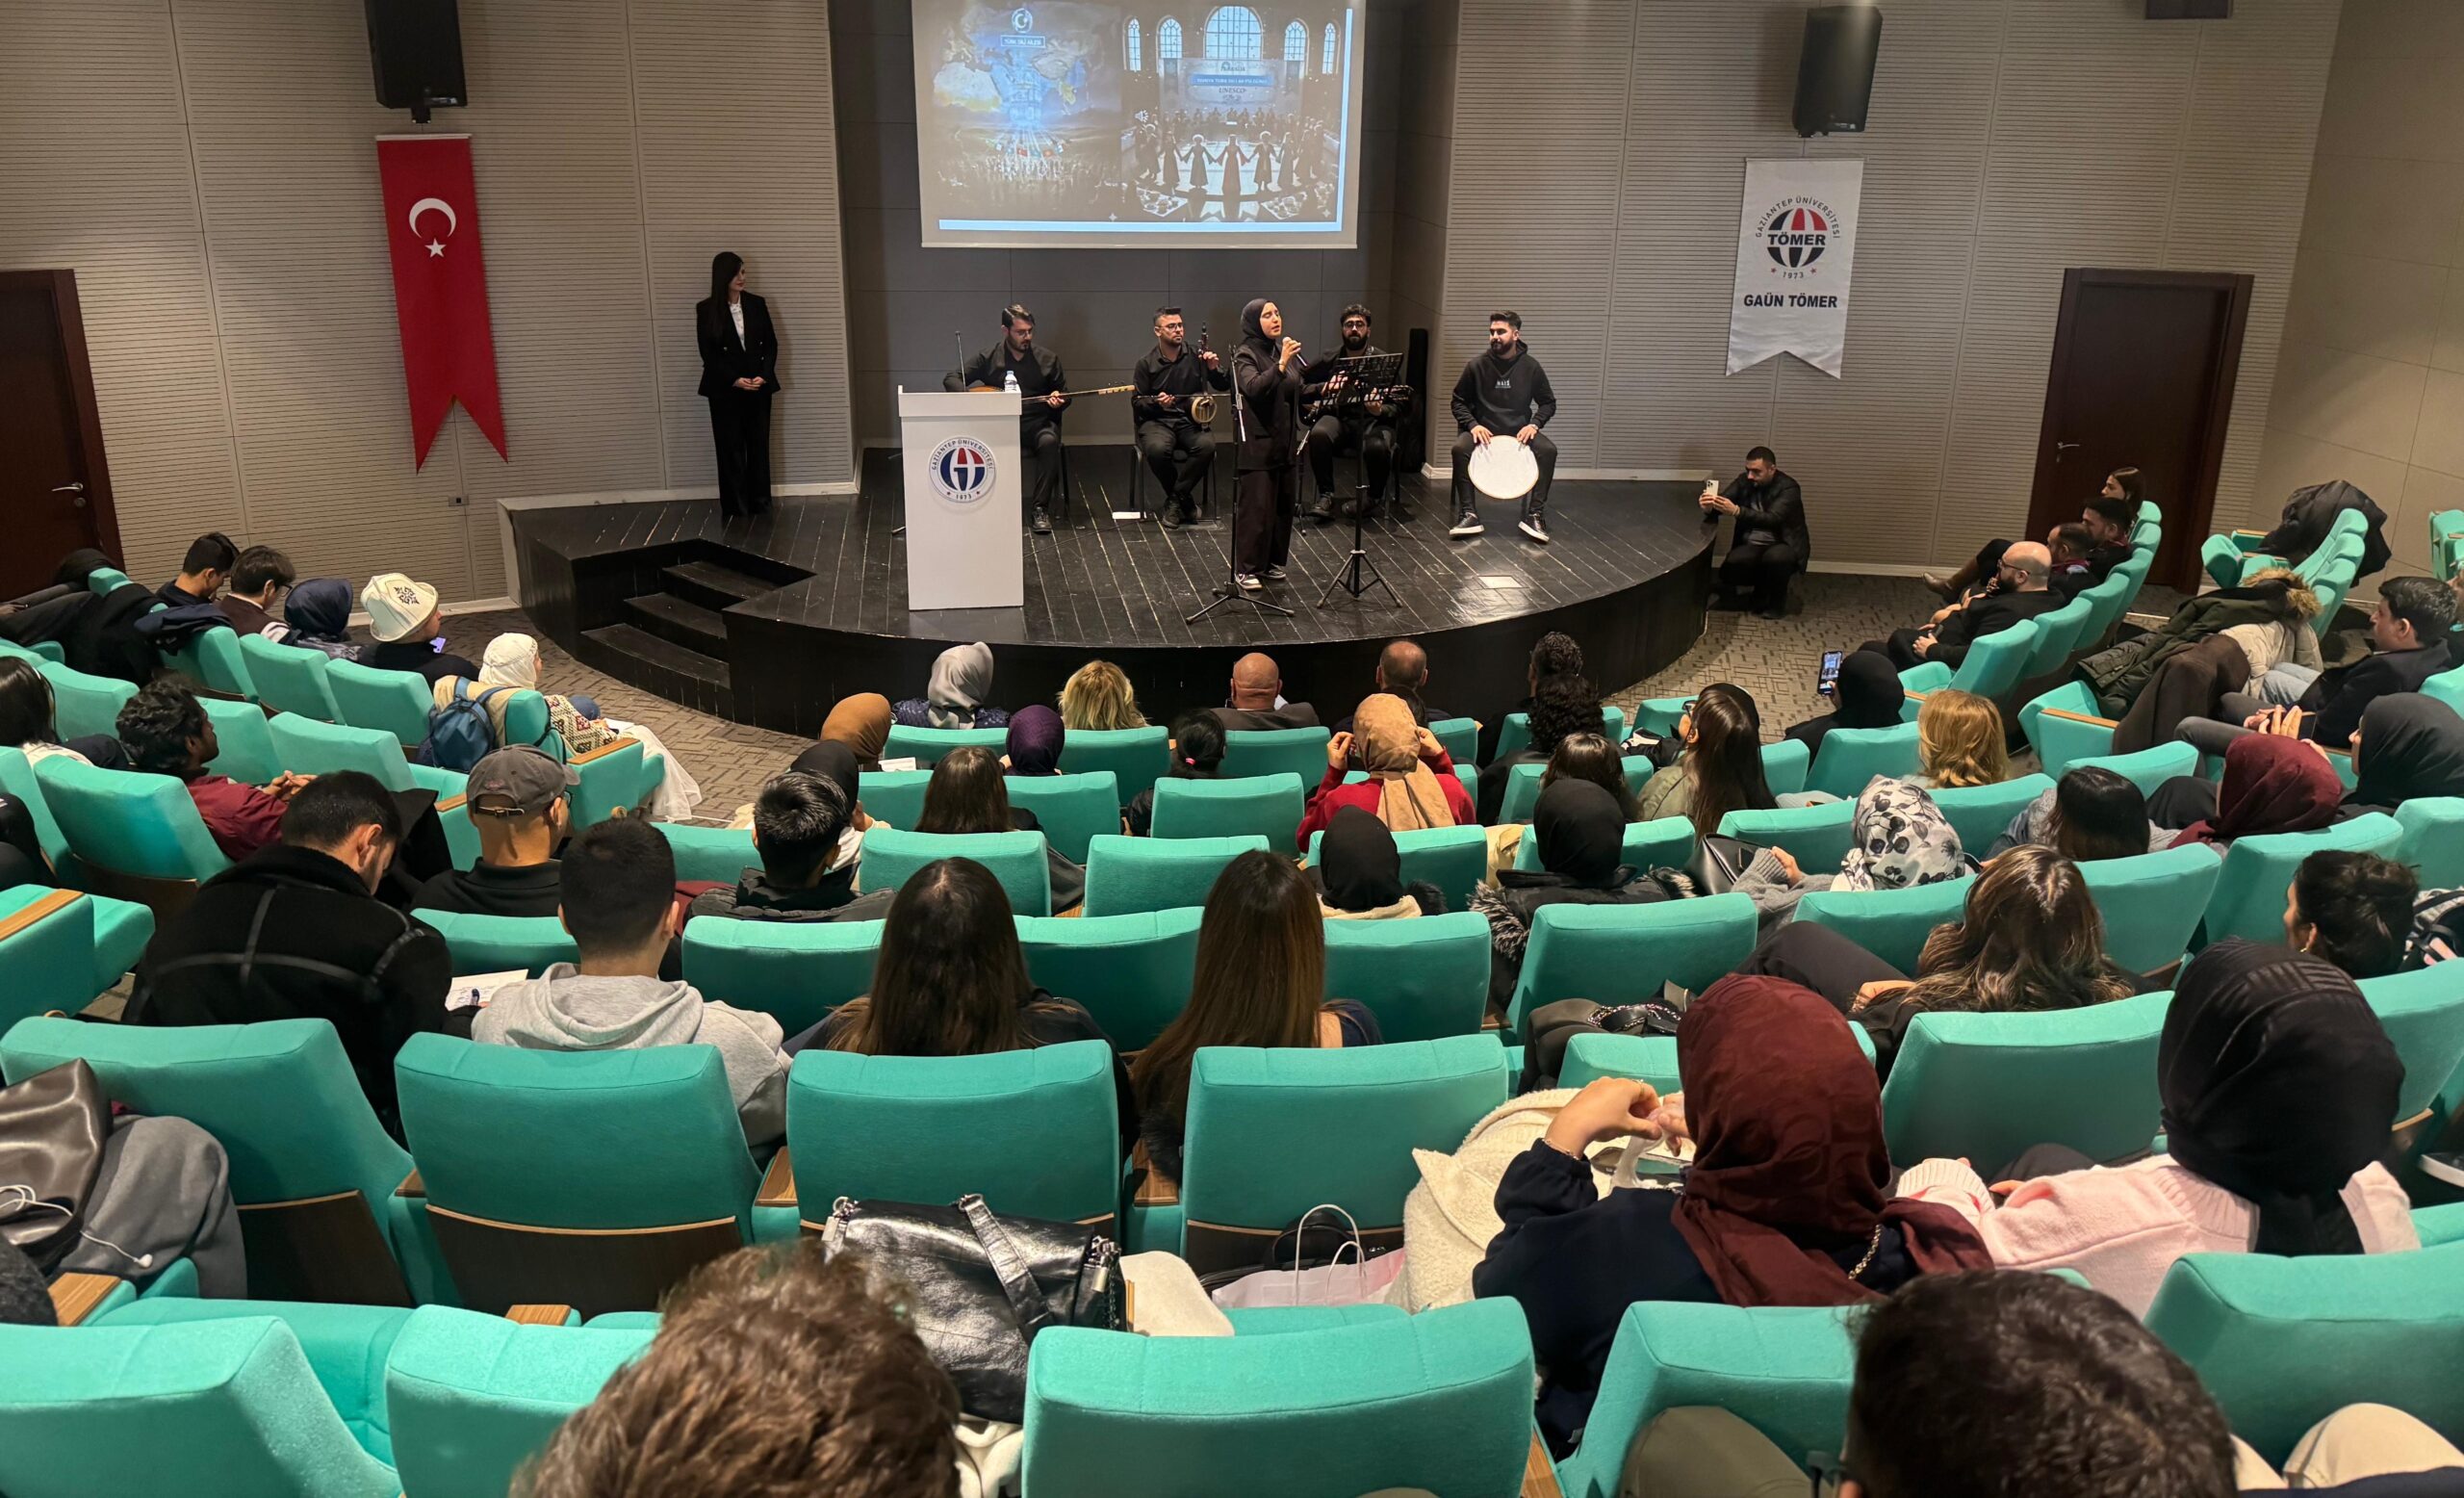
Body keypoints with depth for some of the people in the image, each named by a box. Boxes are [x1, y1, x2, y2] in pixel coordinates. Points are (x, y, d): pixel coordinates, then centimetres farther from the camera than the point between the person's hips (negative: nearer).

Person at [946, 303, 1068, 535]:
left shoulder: (1047, 359, 6)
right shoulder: (988, 358, 4)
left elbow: (1065, 393, 15)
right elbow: (951, 379, 4)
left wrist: (1058, 400, -10)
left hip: (1036, 423, 0)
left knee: (1049, 442, -35)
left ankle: (1041, 508, -27)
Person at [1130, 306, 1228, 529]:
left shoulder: (1196, 356, 3)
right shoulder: (1147, 364, 2)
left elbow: (1224, 386, 5)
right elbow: (1136, 402, 7)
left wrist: (1215, 368, -15)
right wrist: (1156, 402, -14)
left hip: (1191, 420, 1)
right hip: (1157, 421, -1)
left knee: (1207, 445, -32)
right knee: (1157, 449, -35)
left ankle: (1175, 501, -14)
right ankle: (1185, 500, -8)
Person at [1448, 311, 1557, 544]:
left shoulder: (1530, 367, -3)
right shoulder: (1477, 365, -5)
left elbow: (1548, 403, 7)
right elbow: (1459, 401, 4)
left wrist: (1534, 424, -12)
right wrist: (1473, 424, -14)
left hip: (1520, 432, 1)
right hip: (1483, 430, 0)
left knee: (1548, 450, -28)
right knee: (1460, 448, -32)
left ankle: (1534, 515, -21)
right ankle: (1469, 514, -25)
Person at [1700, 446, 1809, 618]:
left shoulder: (1788, 488, -17)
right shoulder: (1744, 481, -2)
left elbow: (1772, 519, -33)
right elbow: (1722, 502, -8)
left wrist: (1736, 511, -46)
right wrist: (1709, 506, -35)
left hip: (1783, 545, -4)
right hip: (1751, 545, 4)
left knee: (1775, 558, -39)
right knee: (1729, 570, -25)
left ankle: (1777, 602, -8)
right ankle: (1760, 595, 9)